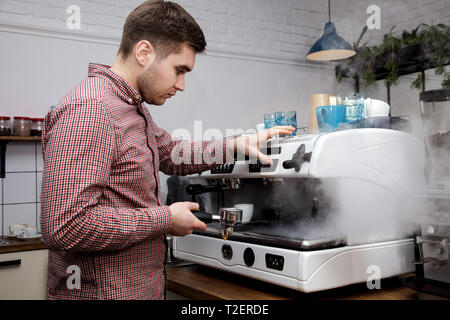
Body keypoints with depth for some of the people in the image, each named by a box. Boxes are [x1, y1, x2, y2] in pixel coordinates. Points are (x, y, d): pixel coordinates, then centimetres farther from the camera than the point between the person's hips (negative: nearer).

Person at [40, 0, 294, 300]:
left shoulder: (134, 107, 10)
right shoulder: (88, 110, -23)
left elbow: (171, 153, 24)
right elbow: (65, 225, -30)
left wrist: (235, 145, 9)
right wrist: (165, 219, -20)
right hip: (103, 291, -9)